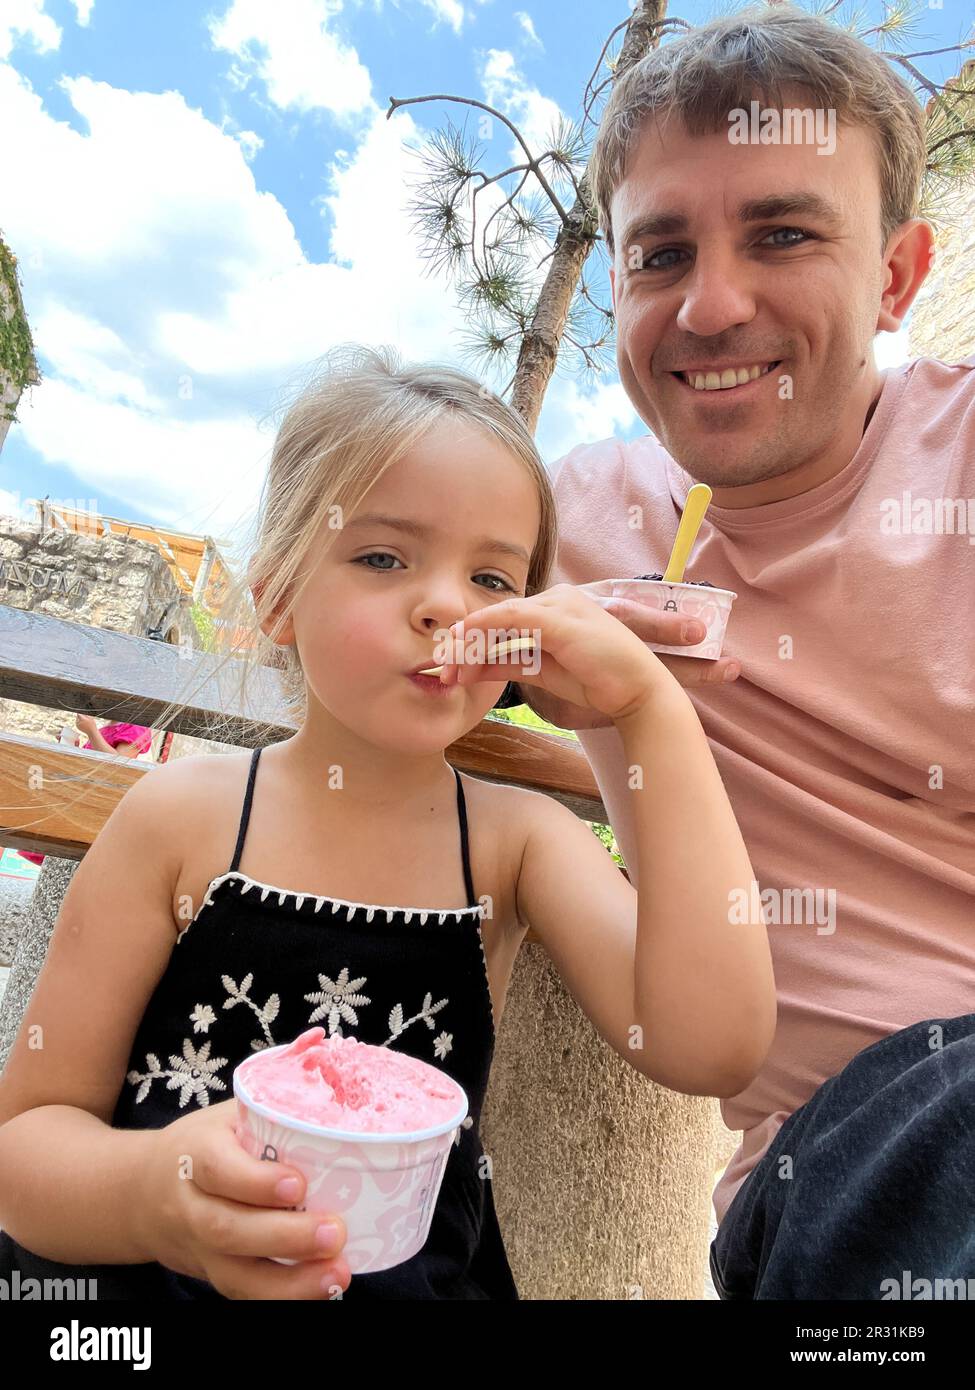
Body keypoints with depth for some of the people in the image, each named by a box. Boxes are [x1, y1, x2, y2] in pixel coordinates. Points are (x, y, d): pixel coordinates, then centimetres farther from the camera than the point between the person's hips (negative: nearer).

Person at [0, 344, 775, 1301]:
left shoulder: (518, 837, -5)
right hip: (144, 1278, -1)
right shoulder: (182, 818, -7)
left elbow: (712, 1049, -19)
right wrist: (153, 1194, -25)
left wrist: (653, 709, -20)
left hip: (419, 1279, 3)